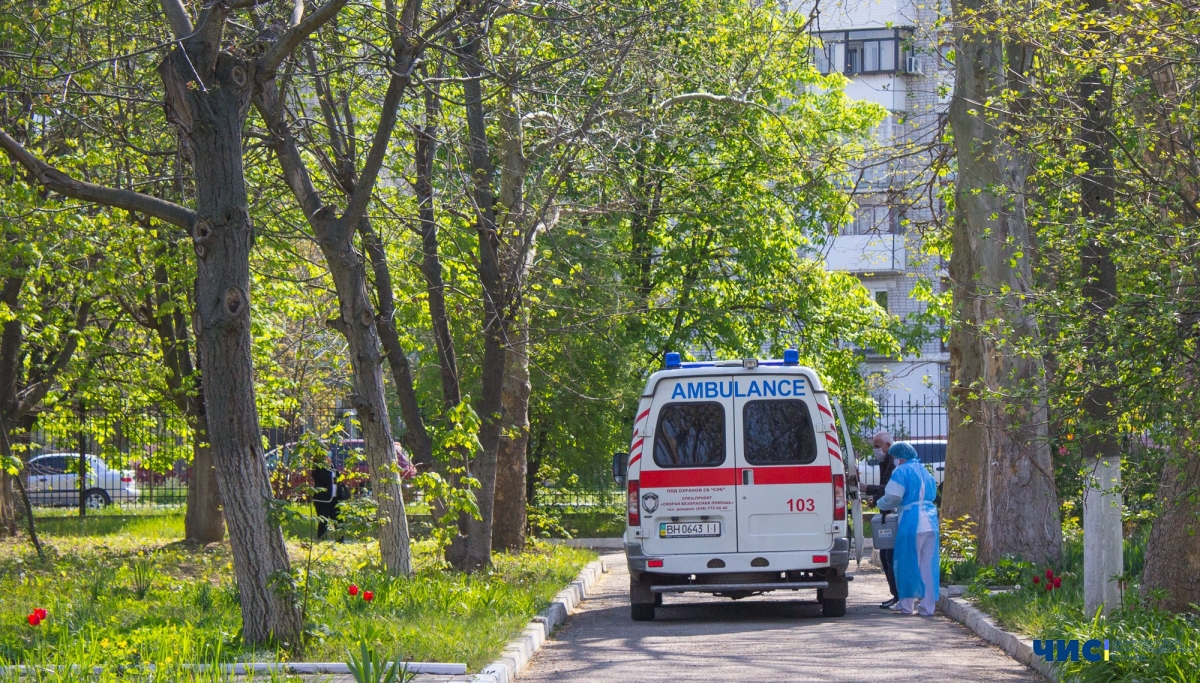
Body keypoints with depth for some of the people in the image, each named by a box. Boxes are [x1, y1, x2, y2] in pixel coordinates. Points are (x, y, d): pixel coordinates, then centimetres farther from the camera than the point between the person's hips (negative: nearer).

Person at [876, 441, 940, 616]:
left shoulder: (902, 471, -4)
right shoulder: (925, 472, 19)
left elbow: (893, 497, -11)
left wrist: (881, 504, 10)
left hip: (911, 522, -7)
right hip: (930, 522, 7)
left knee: (907, 562, 3)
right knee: (928, 564, 6)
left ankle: (906, 604, 7)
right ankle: (928, 606, 5)